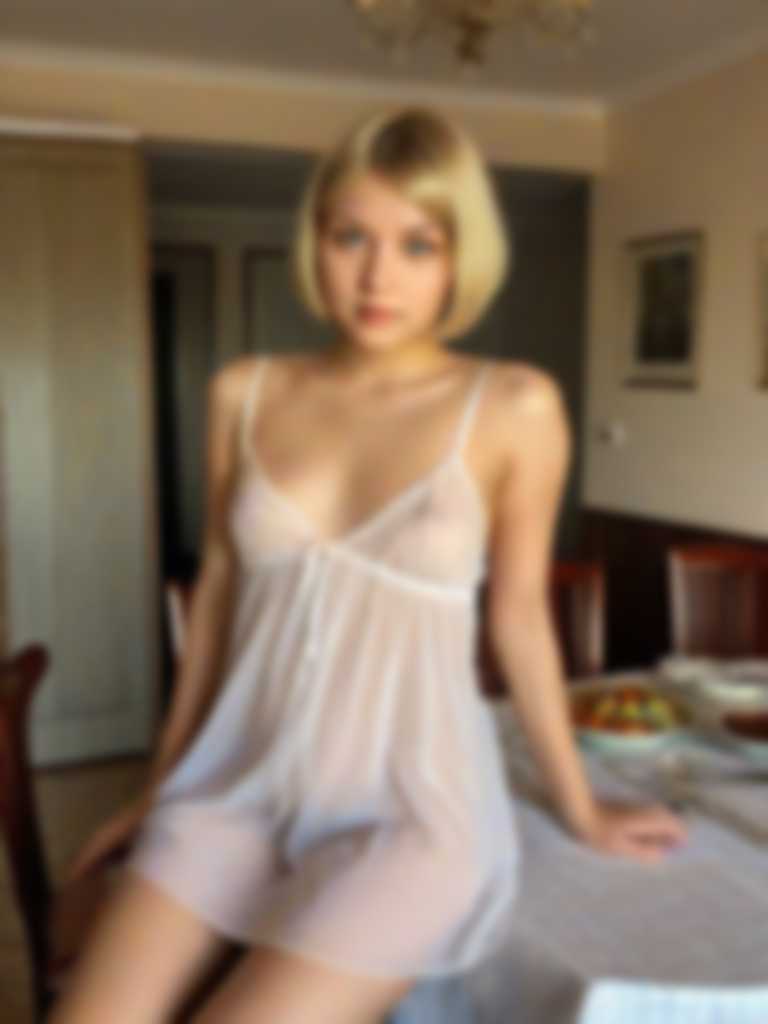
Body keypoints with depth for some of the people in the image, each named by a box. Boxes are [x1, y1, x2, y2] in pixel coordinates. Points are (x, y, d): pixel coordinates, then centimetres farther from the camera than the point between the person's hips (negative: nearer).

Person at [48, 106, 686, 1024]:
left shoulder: (514, 408, -9)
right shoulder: (245, 393, 1)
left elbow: (519, 616, 1)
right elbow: (219, 589, 9)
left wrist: (578, 808, 10)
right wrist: (161, 784, 16)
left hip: (410, 805, -3)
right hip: (239, 783, 4)